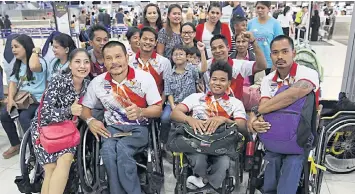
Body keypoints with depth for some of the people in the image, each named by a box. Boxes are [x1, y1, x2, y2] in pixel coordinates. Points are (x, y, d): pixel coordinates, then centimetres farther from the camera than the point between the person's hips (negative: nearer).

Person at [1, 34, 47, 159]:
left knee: (23, 117, -28)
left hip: (37, 100, -7)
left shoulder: (39, 61, -14)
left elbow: (33, 67, -40)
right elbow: (13, 82, 6)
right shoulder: (18, 64, 11)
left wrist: (35, 52, -21)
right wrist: (10, 98, -12)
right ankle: (16, 145, 9)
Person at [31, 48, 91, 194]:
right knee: (51, 168, -13)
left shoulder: (88, 84, -4)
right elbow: (45, 112, -23)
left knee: (66, 160, -21)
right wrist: (69, 111, -36)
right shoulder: (58, 81, -19)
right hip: (45, 127, -3)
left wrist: (80, 114, -11)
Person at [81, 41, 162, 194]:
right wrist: (90, 120, -10)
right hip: (112, 128, 2)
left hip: (139, 128, -2)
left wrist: (140, 112, -25)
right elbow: (85, 107, 14)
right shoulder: (97, 82, 1)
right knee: (107, 150, -31)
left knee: (121, 148, -33)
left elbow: (158, 110, -4)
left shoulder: (145, 77, -7)